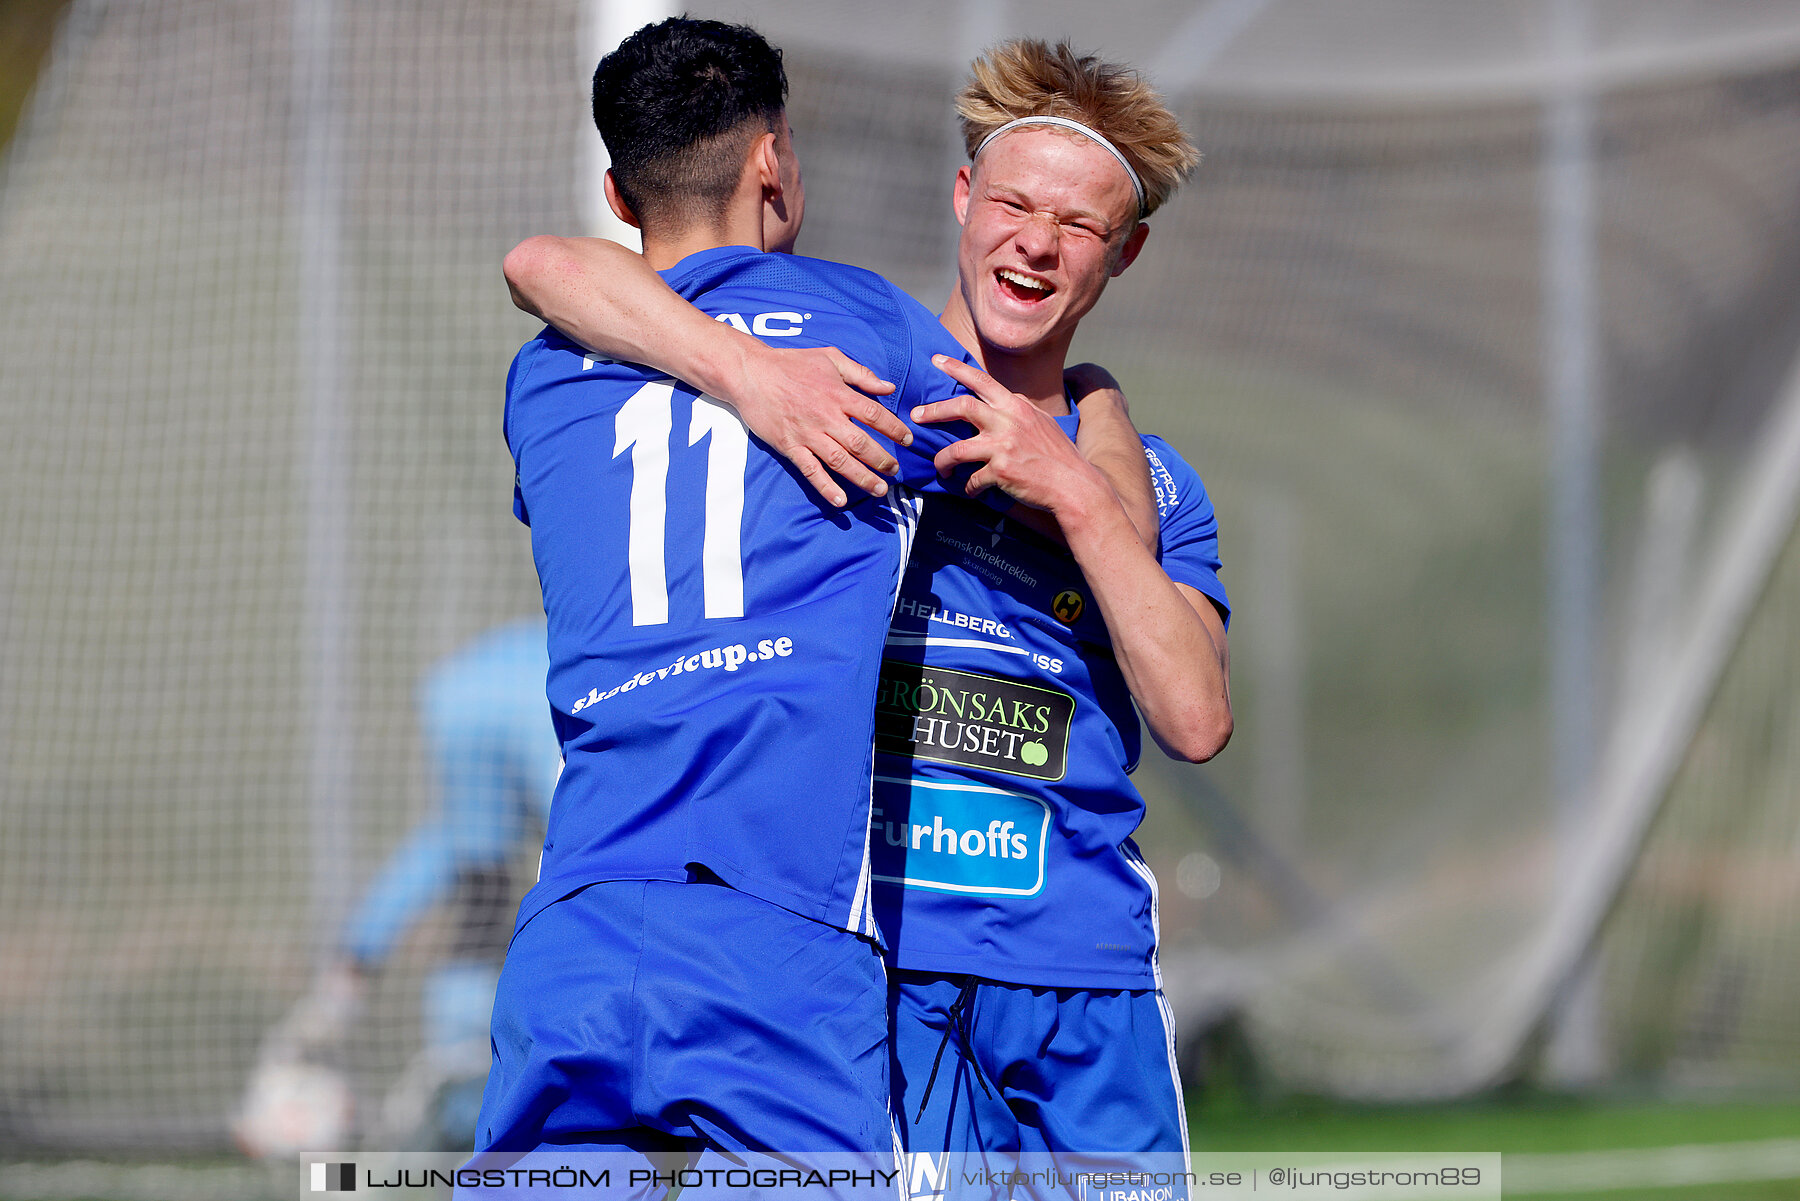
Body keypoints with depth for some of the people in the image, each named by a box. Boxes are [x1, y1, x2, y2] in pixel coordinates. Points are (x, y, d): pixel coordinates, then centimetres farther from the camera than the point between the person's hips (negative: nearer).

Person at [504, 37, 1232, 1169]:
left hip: (1088, 976, 3)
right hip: (870, 962, -3)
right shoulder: (835, 379, 6)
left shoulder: (1147, 486, 15)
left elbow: (1196, 721, -2)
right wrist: (748, 371, -21)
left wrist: (1078, 494, -12)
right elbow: (545, 265, -5)